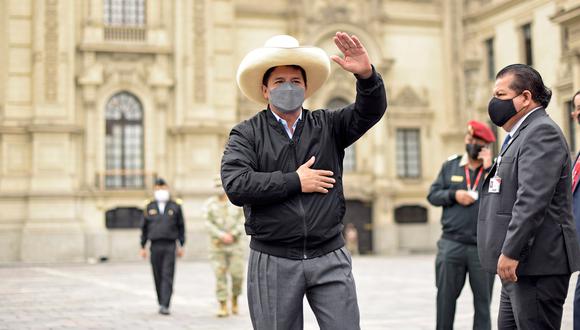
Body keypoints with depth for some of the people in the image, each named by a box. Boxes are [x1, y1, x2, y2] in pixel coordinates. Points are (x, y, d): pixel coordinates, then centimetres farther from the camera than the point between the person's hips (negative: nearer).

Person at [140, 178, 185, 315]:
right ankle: (161, 303, 19)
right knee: (158, 277, 6)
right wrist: (142, 246, 9)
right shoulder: (149, 207, 10)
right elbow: (144, 228, 13)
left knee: (168, 277, -9)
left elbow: (181, 226, 8)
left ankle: (164, 305, -13)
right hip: (155, 246, 2)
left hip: (170, 246, -2)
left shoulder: (175, 206, 6)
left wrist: (181, 245, 4)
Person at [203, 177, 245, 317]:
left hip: (235, 244, 0)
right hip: (217, 245, 0)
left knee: (237, 274, -5)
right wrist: (222, 236, -16)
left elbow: (242, 222, -1)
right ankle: (223, 307, 2)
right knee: (220, 275, -4)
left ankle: (235, 299, 23)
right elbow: (208, 223, -6)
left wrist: (232, 235, -14)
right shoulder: (210, 203, 0)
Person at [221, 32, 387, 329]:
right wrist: (295, 182, -10)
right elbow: (235, 185, -13)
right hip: (273, 261, -1)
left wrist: (366, 75, -25)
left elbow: (370, 112, -5)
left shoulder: (327, 126, 9)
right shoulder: (246, 134, 2)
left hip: (330, 259, 2)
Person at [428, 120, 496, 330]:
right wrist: (453, 195, -9)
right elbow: (432, 195, 9)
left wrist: (489, 169, -14)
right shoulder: (450, 166, 10)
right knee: (445, 297, 7)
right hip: (451, 244, 1)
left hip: (484, 247, -1)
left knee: (483, 299, 6)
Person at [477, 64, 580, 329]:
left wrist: (510, 252, -23)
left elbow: (533, 199, -22)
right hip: (519, 266, 10)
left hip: (537, 265, -10)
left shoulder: (542, 132, -11)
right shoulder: (522, 134, 20)